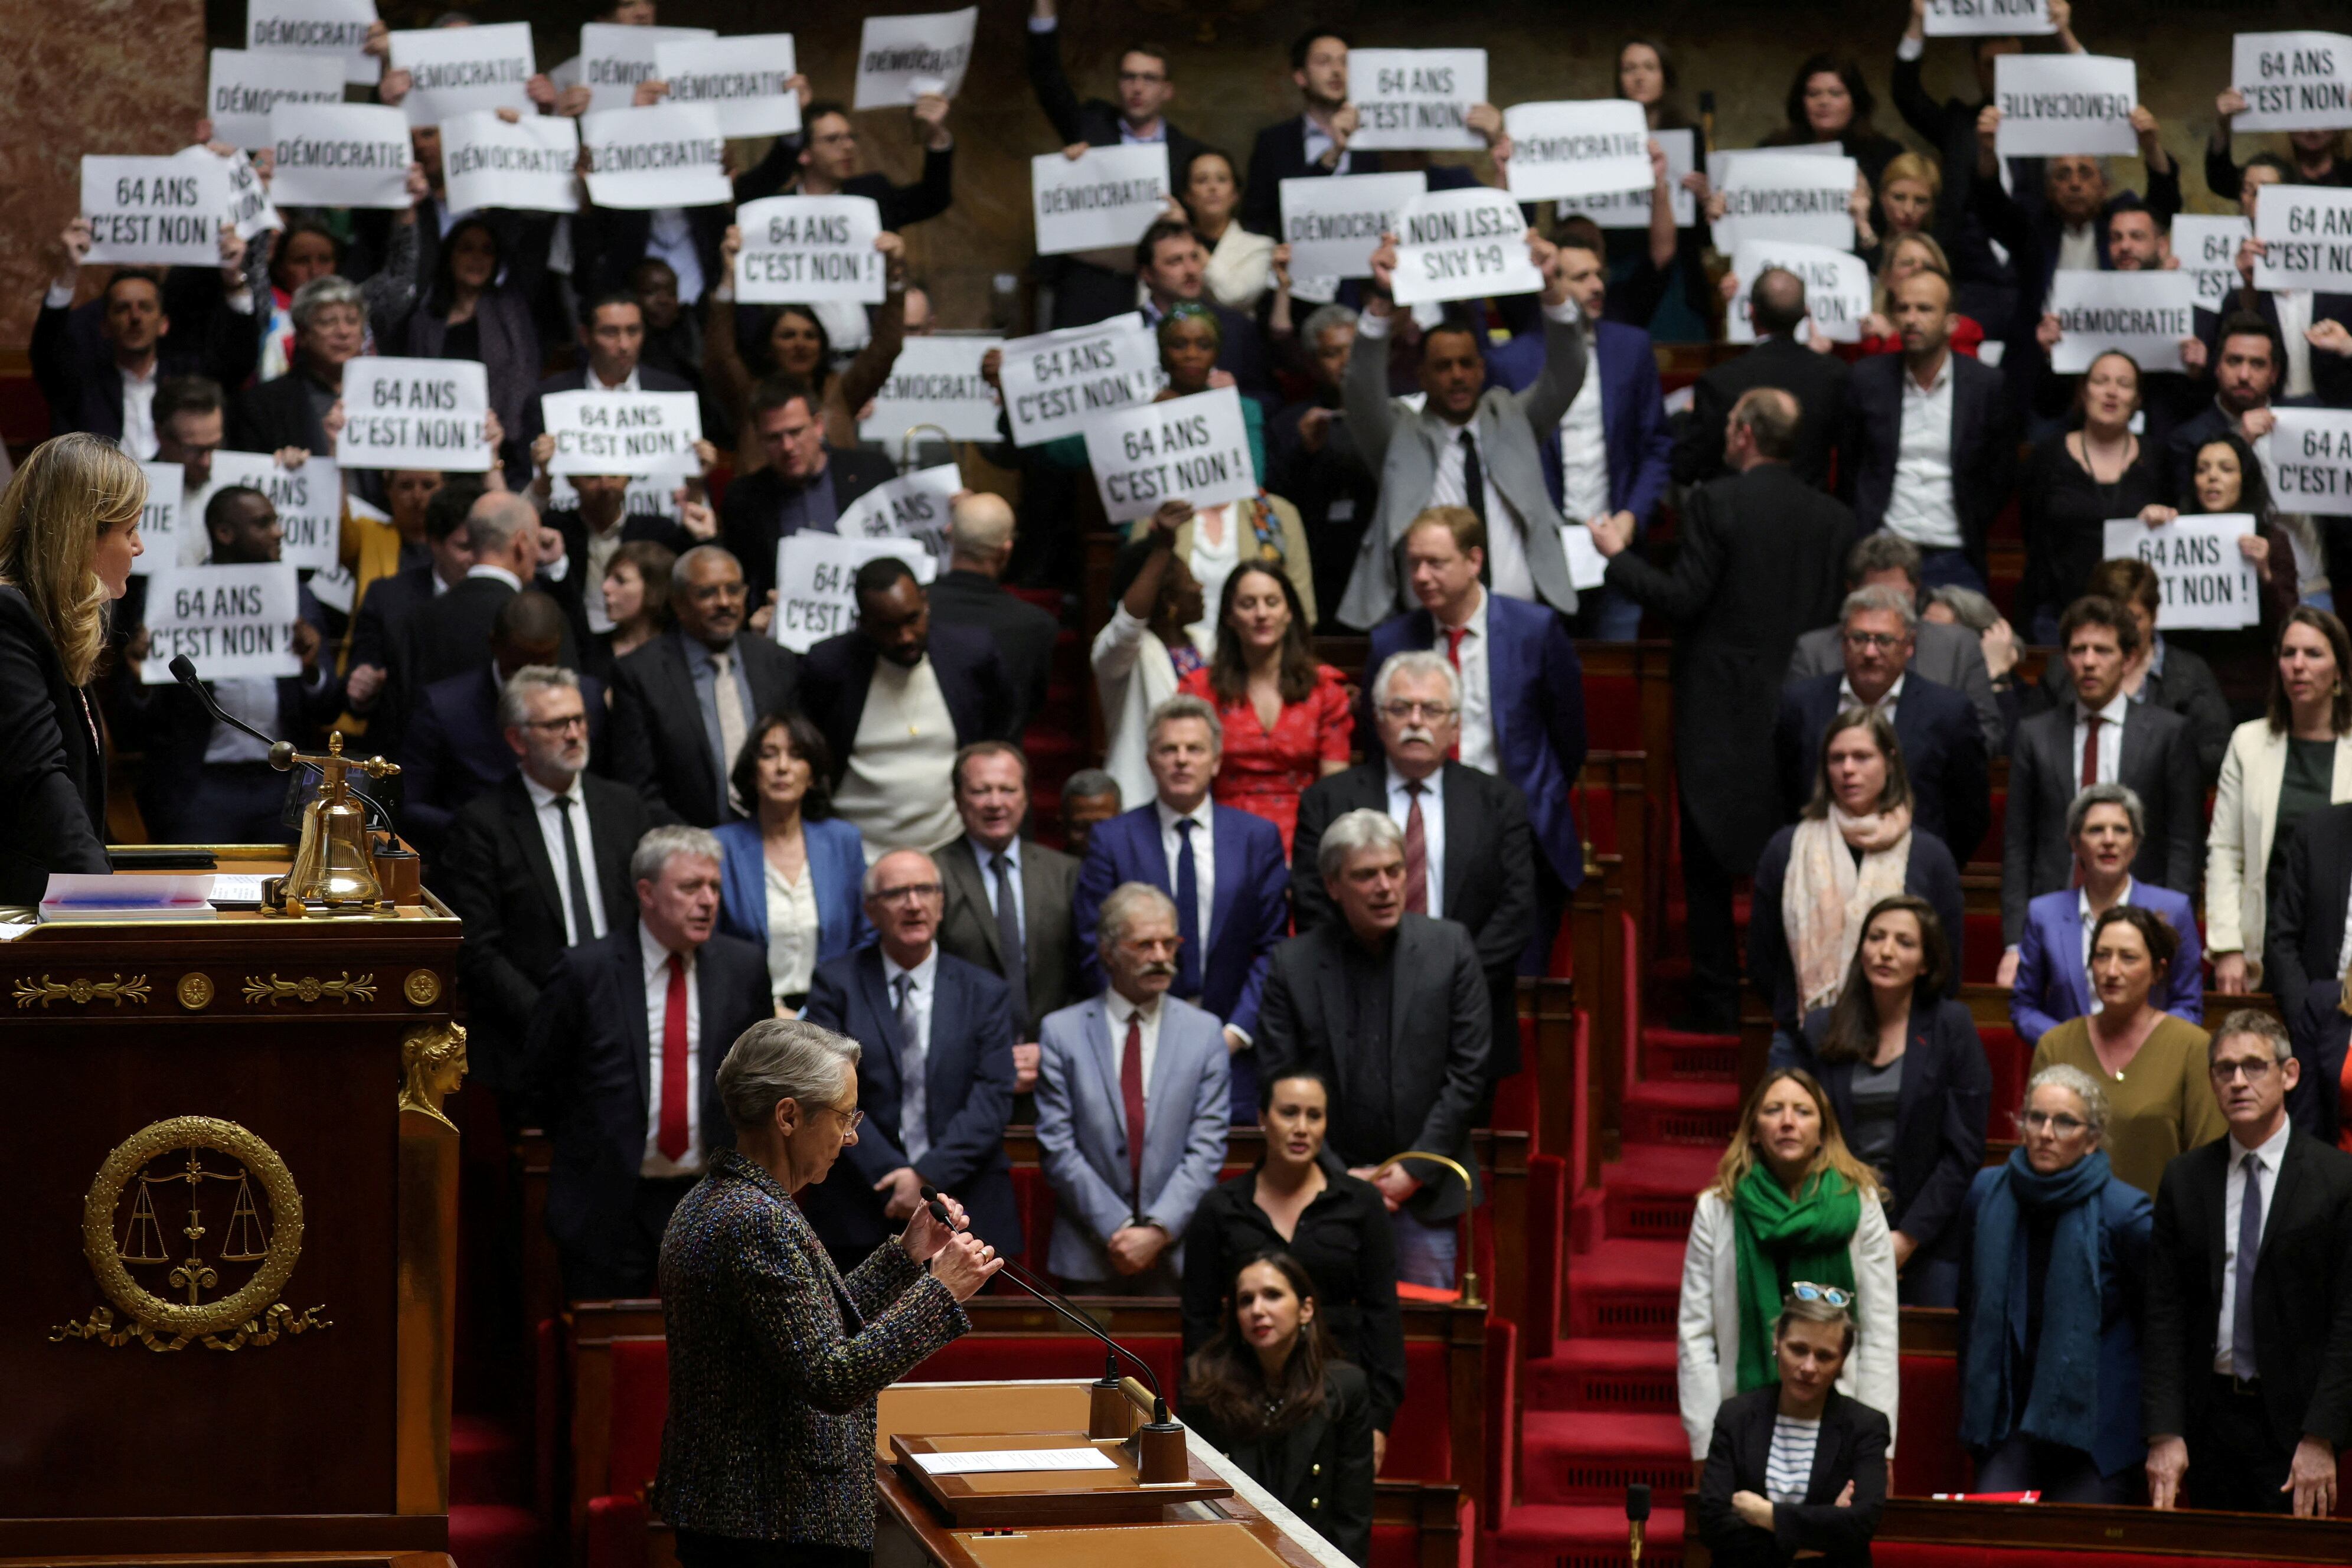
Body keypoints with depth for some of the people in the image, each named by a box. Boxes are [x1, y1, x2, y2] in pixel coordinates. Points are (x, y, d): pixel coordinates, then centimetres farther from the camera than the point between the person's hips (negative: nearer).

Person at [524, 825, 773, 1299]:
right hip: (611, 1202, -2)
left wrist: (736, 1150, 9)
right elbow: (540, 1075, 5)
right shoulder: (586, 971, -5)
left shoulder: (742, 967, 4)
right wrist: (586, 1148, 5)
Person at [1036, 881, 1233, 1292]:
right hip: (1090, 1256, 0)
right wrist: (1118, 1228, -10)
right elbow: (1057, 1147, -2)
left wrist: (1159, 1231, -12)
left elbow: (1207, 1148, 0)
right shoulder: (1061, 1031, 4)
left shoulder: (1204, 1031, 7)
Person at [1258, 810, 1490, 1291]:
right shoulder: (1293, 964, 1)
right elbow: (1281, 1086, 0)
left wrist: (1414, 1171, -5)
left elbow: (1468, 1070, 1)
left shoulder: (1449, 948, 2)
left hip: (1426, 1185, 0)